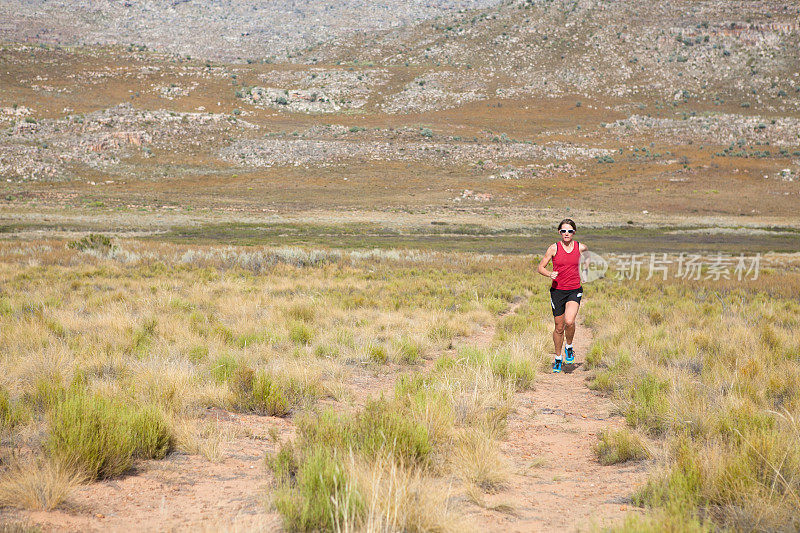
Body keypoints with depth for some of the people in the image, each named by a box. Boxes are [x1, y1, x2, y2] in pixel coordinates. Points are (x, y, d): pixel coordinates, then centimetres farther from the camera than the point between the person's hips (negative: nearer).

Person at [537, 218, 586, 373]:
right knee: (559, 327, 6)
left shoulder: (580, 247, -1)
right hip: (557, 291, 0)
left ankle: (569, 347, 6)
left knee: (569, 321, -23)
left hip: (574, 291, 0)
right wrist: (549, 274, -18)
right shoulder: (554, 248, -5)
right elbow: (541, 267, 1)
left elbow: (586, 249, 24)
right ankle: (558, 358, 27)